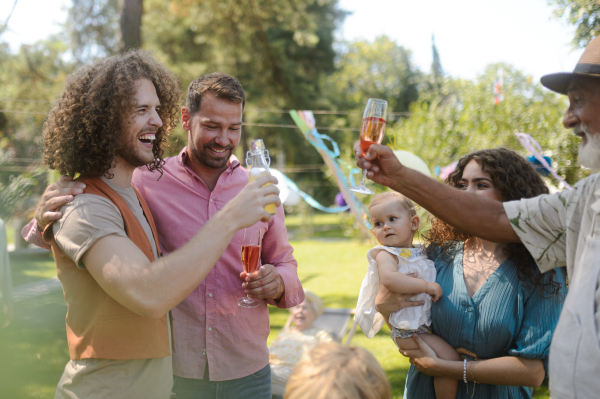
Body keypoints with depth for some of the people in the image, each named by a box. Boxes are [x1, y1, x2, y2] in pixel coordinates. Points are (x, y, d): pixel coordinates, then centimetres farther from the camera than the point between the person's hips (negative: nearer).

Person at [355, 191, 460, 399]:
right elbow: (389, 279, -35)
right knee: (450, 358, -18)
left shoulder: (421, 251, 11)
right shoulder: (386, 254, -13)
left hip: (429, 323, 9)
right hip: (408, 331, -9)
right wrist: (427, 286, -31)